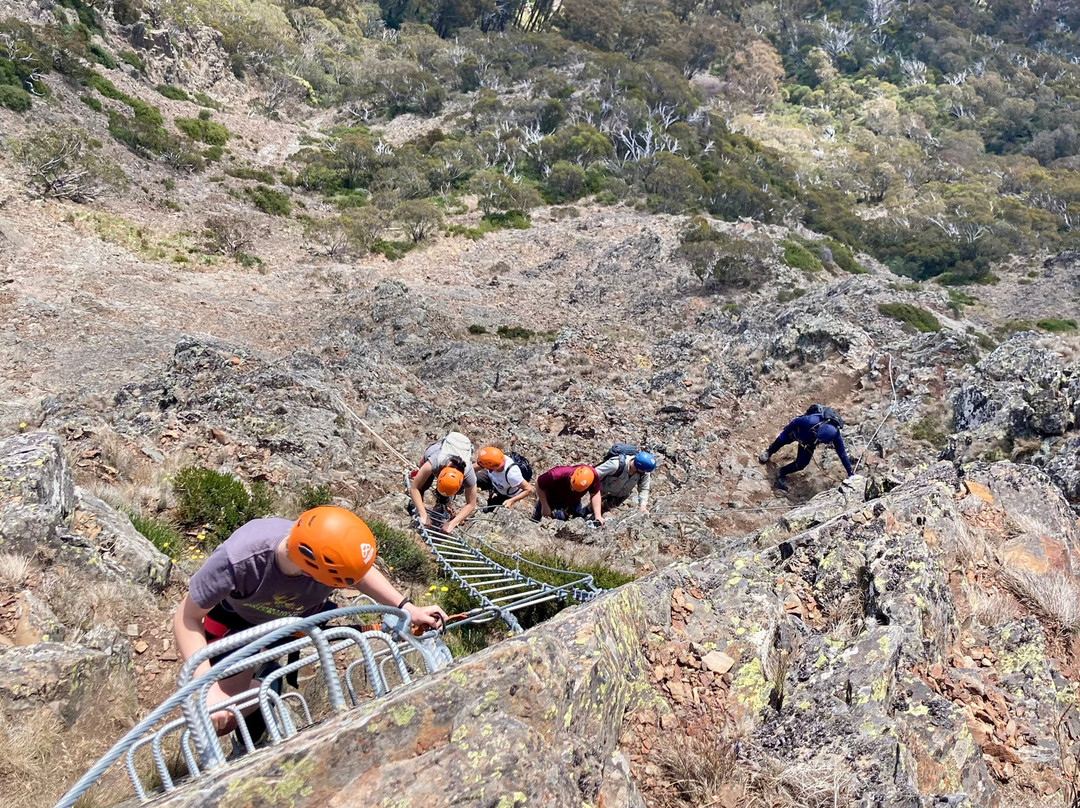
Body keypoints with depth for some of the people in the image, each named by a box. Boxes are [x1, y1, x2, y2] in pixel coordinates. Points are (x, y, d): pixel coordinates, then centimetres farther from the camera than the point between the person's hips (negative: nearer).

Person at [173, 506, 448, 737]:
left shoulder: (333, 554, -37)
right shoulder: (237, 560, -47)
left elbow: (362, 572, -10)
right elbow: (187, 618, -32)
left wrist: (407, 608, -17)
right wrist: (208, 690, -41)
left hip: (301, 613, 3)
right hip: (238, 618, -3)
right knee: (223, 717, -9)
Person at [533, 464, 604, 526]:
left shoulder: (592, 474, -37)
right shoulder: (557, 475, -45)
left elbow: (595, 494, -22)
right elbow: (539, 484, -27)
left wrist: (598, 516, -26)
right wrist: (545, 507, -22)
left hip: (573, 501, 3)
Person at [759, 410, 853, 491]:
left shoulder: (835, 435, -36)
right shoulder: (811, 421, -46)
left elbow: (842, 454, -26)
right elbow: (795, 422, -25)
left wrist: (850, 474, -23)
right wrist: (783, 434, -12)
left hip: (809, 443, 2)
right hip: (797, 432, -2)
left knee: (801, 464, -7)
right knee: (782, 440, 20)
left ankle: (781, 474, 20)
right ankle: (769, 452, 55)